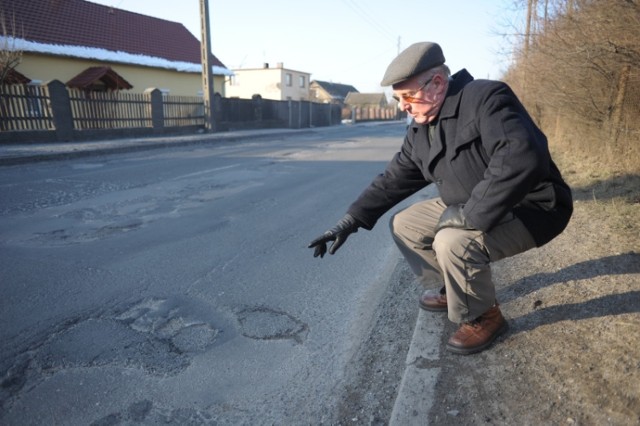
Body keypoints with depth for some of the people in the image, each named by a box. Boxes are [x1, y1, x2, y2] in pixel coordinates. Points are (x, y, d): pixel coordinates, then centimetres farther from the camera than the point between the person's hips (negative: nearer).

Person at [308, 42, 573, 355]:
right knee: (404, 224, 5)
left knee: (454, 242, -32)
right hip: (468, 209, 8)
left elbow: (522, 159, -38)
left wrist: (469, 215, -32)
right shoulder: (420, 131, 2)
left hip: (530, 210, -8)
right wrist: (350, 221, -2)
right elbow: (394, 178, 6)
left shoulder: (486, 98, -24)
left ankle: (483, 316, -3)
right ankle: (455, 289, 21)